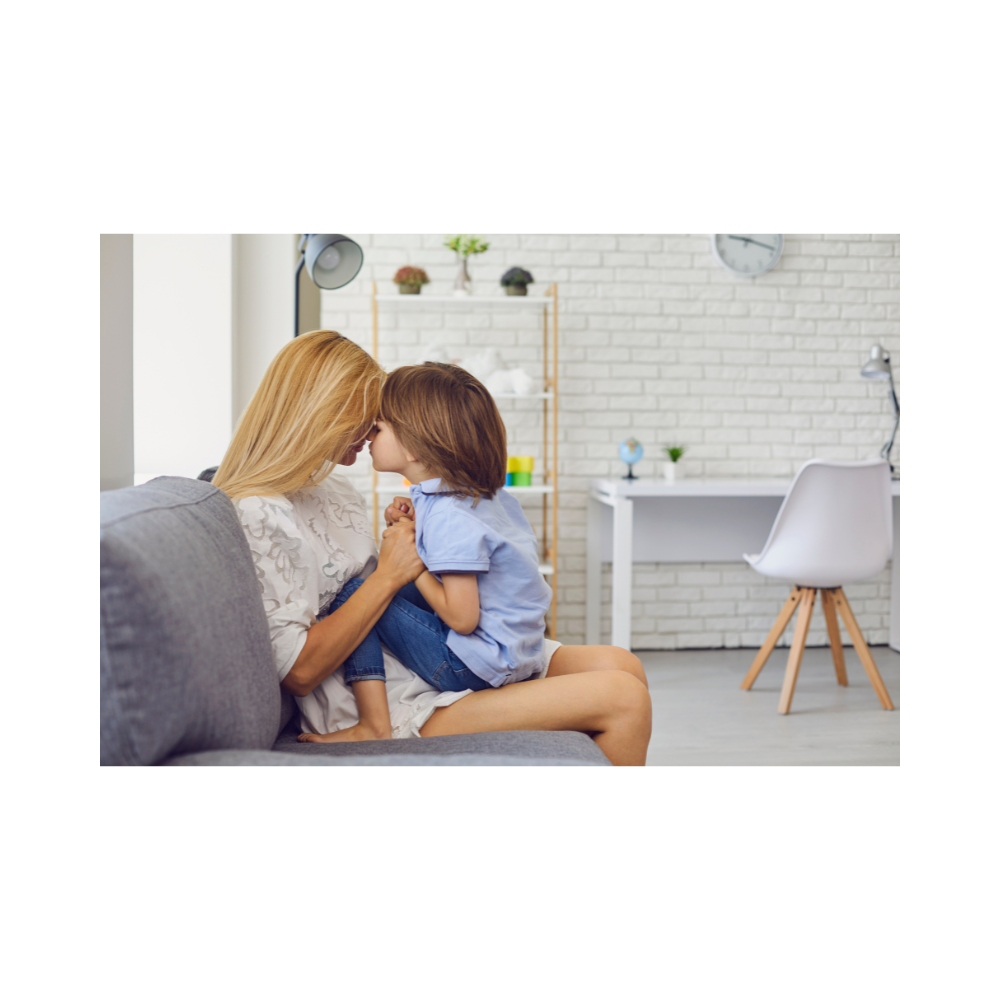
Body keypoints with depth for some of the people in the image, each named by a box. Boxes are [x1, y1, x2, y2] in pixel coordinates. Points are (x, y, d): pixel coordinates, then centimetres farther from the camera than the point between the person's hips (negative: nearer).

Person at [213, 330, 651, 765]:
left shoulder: (340, 491, 17)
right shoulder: (259, 515, -14)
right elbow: (299, 670, -20)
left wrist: (405, 541, 3)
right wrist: (389, 575, -17)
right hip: (391, 706, -10)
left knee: (621, 666, -1)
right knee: (623, 698, -15)